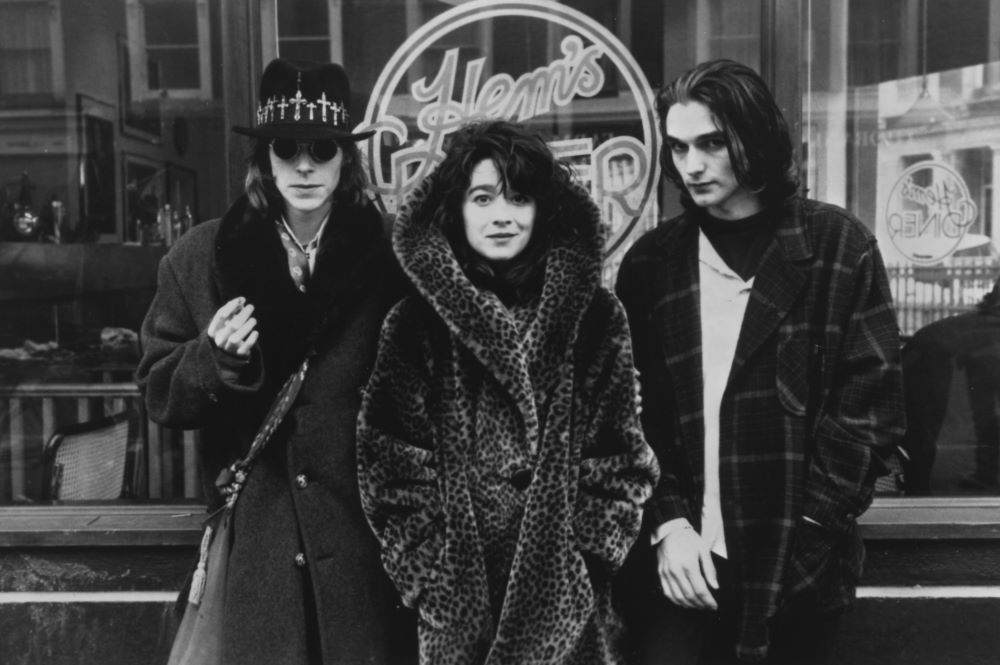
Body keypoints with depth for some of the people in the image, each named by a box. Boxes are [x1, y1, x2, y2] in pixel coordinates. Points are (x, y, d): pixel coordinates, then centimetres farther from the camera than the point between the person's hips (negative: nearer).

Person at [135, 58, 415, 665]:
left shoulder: (387, 255, -2)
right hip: (255, 535, 1)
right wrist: (214, 358, -15)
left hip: (367, 531, 0)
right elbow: (158, 393, 4)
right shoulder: (201, 256, 2)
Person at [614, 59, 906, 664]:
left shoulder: (838, 246, 0)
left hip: (800, 563, -1)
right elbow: (630, 411, 3)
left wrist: (811, 528, -8)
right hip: (680, 564, 1)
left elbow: (871, 402, -3)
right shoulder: (650, 262, 5)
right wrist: (667, 522, -8)